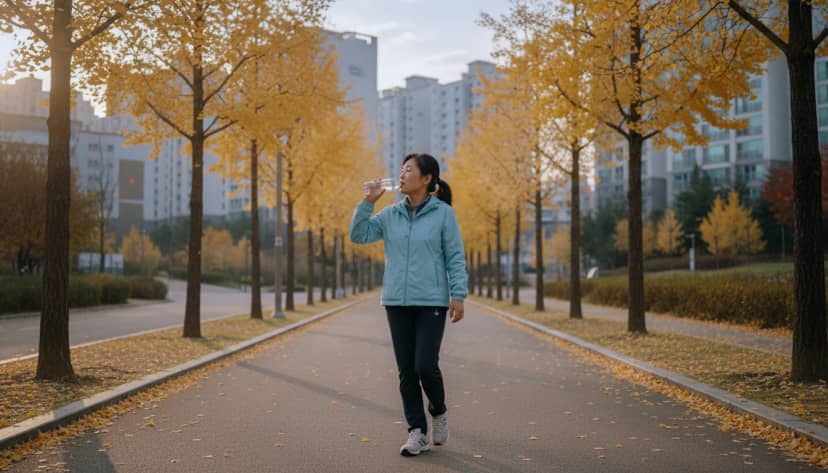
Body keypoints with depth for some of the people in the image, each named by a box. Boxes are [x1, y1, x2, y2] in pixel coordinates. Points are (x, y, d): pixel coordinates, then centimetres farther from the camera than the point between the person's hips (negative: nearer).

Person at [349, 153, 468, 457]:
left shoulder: (443, 213, -4)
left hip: (431, 303, -4)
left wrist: (458, 295, -11)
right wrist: (368, 201, -5)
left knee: (426, 367, -9)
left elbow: (456, 257, -4)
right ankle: (417, 432, 14)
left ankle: (438, 412, 21)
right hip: (397, 302, 4)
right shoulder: (391, 214, 8)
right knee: (406, 371, 4)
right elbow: (359, 235, 4)